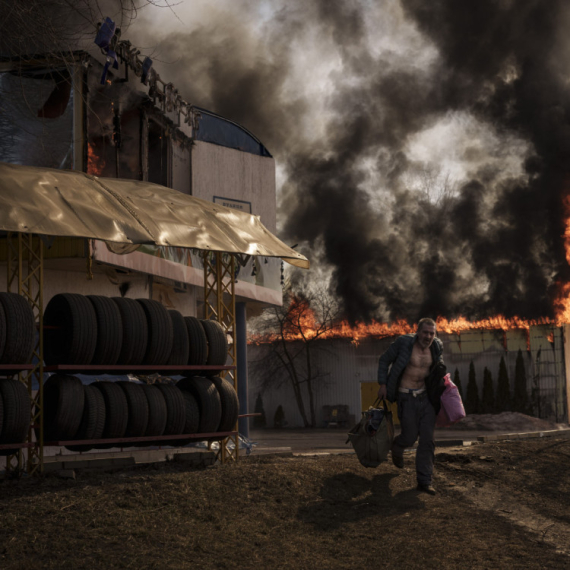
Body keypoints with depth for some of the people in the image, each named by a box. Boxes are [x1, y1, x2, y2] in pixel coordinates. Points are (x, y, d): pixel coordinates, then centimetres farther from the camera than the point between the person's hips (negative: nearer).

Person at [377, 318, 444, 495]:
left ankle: (424, 481, 4)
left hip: (426, 396, 4)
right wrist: (383, 384, -8)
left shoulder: (436, 346, 0)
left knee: (427, 439, -2)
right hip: (407, 398, -4)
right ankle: (397, 447, 40)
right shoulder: (403, 343, -15)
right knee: (410, 437, 2)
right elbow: (384, 360, -3)